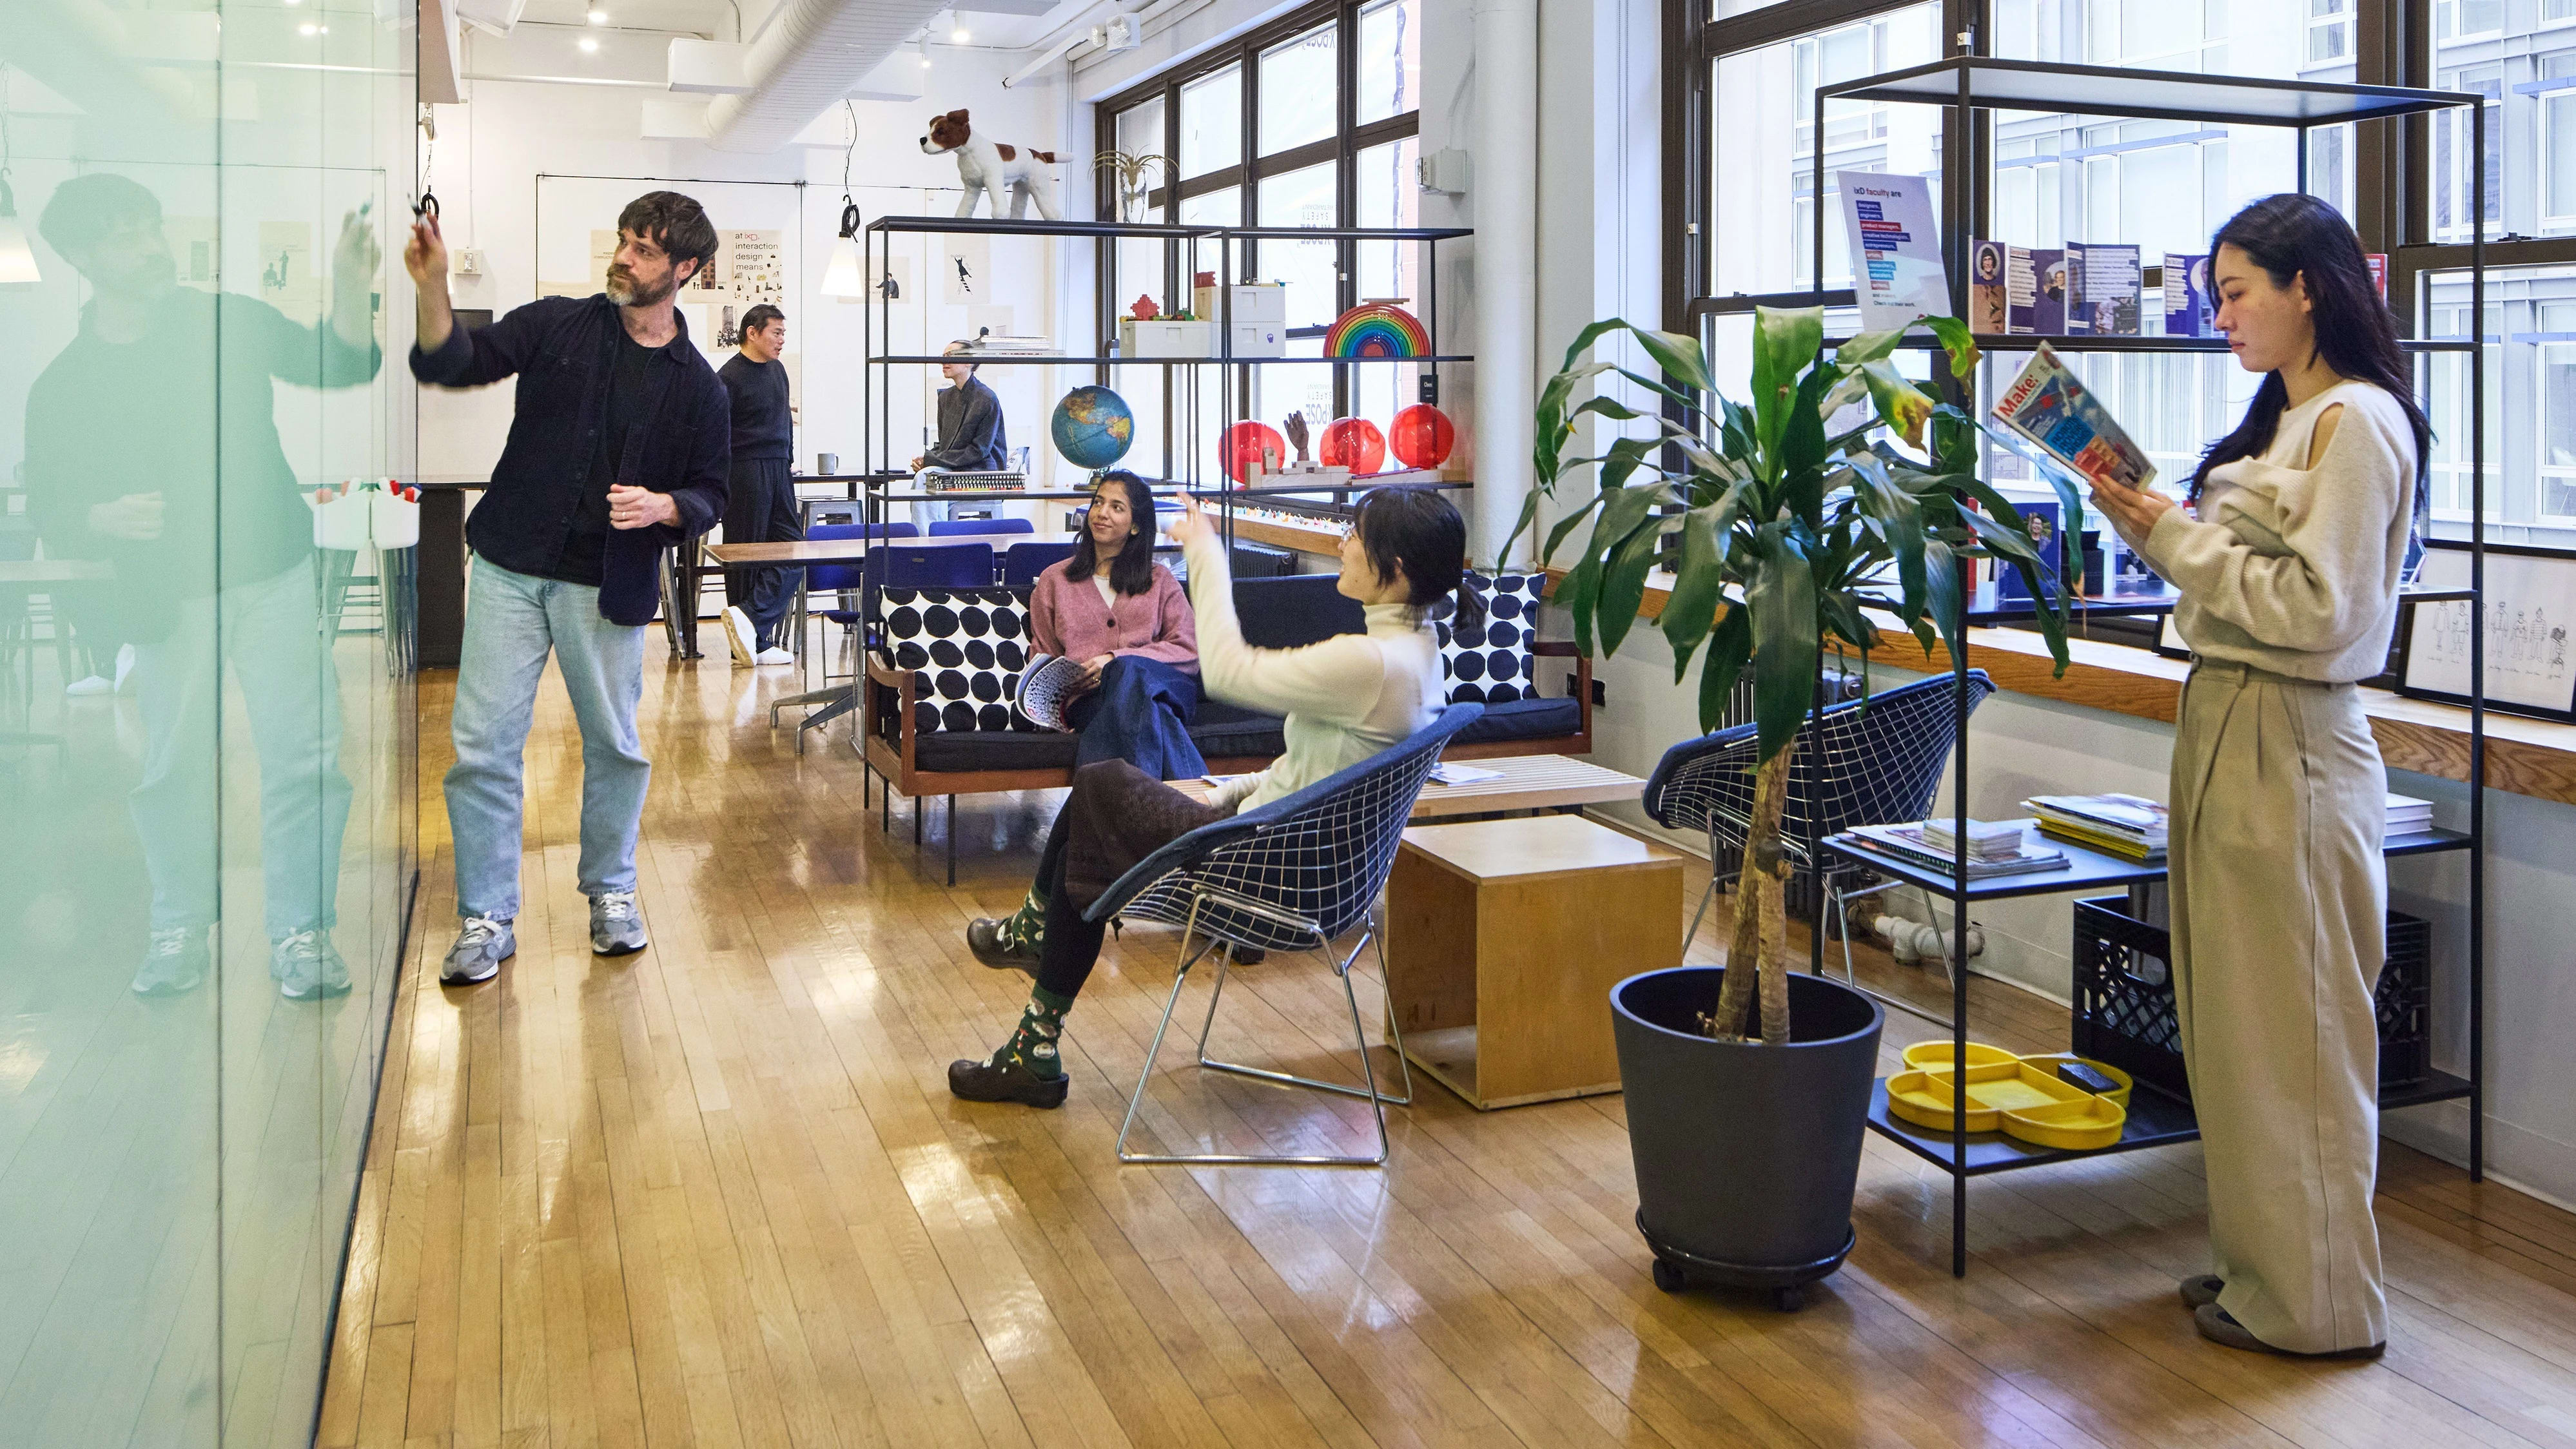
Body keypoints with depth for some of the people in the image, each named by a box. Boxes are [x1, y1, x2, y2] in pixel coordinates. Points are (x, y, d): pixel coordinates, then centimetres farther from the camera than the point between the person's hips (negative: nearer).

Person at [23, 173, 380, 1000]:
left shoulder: (229, 321, 3)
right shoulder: (64, 386, 2)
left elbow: (341, 367, -1)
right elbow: (52, 515, 4)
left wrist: (352, 286, -18)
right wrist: (108, 518, -18)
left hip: (274, 579, 0)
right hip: (169, 599, 0)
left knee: (302, 758, -3)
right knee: (175, 768, 5)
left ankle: (300, 933, 7)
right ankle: (180, 932, 22)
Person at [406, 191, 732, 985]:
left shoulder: (699, 387, 2)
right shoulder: (557, 324, 3)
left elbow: (710, 493, 6)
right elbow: (455, 364, -3)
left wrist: (662, 507, -14)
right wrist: (433, 290, -19)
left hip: (610, 585, 0)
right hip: (513, 568, 0)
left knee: (614, 744, 9)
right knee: (483, 746, -1)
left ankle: (610, 892, 31)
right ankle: (486, 919, 10)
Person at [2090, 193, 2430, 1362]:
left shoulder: (2357, 422, -14)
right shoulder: (2285, 418, 16)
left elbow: (2318, 612, -20)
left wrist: (2177, 538, -15)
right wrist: (2145, 519, 5)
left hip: (2287, 750, -10)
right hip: (2224, 729, 10)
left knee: (2286, 1029, 0)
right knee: (2234, 1022, 15)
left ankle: (2314, 1300, 14)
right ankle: (2258, 1260, 28)